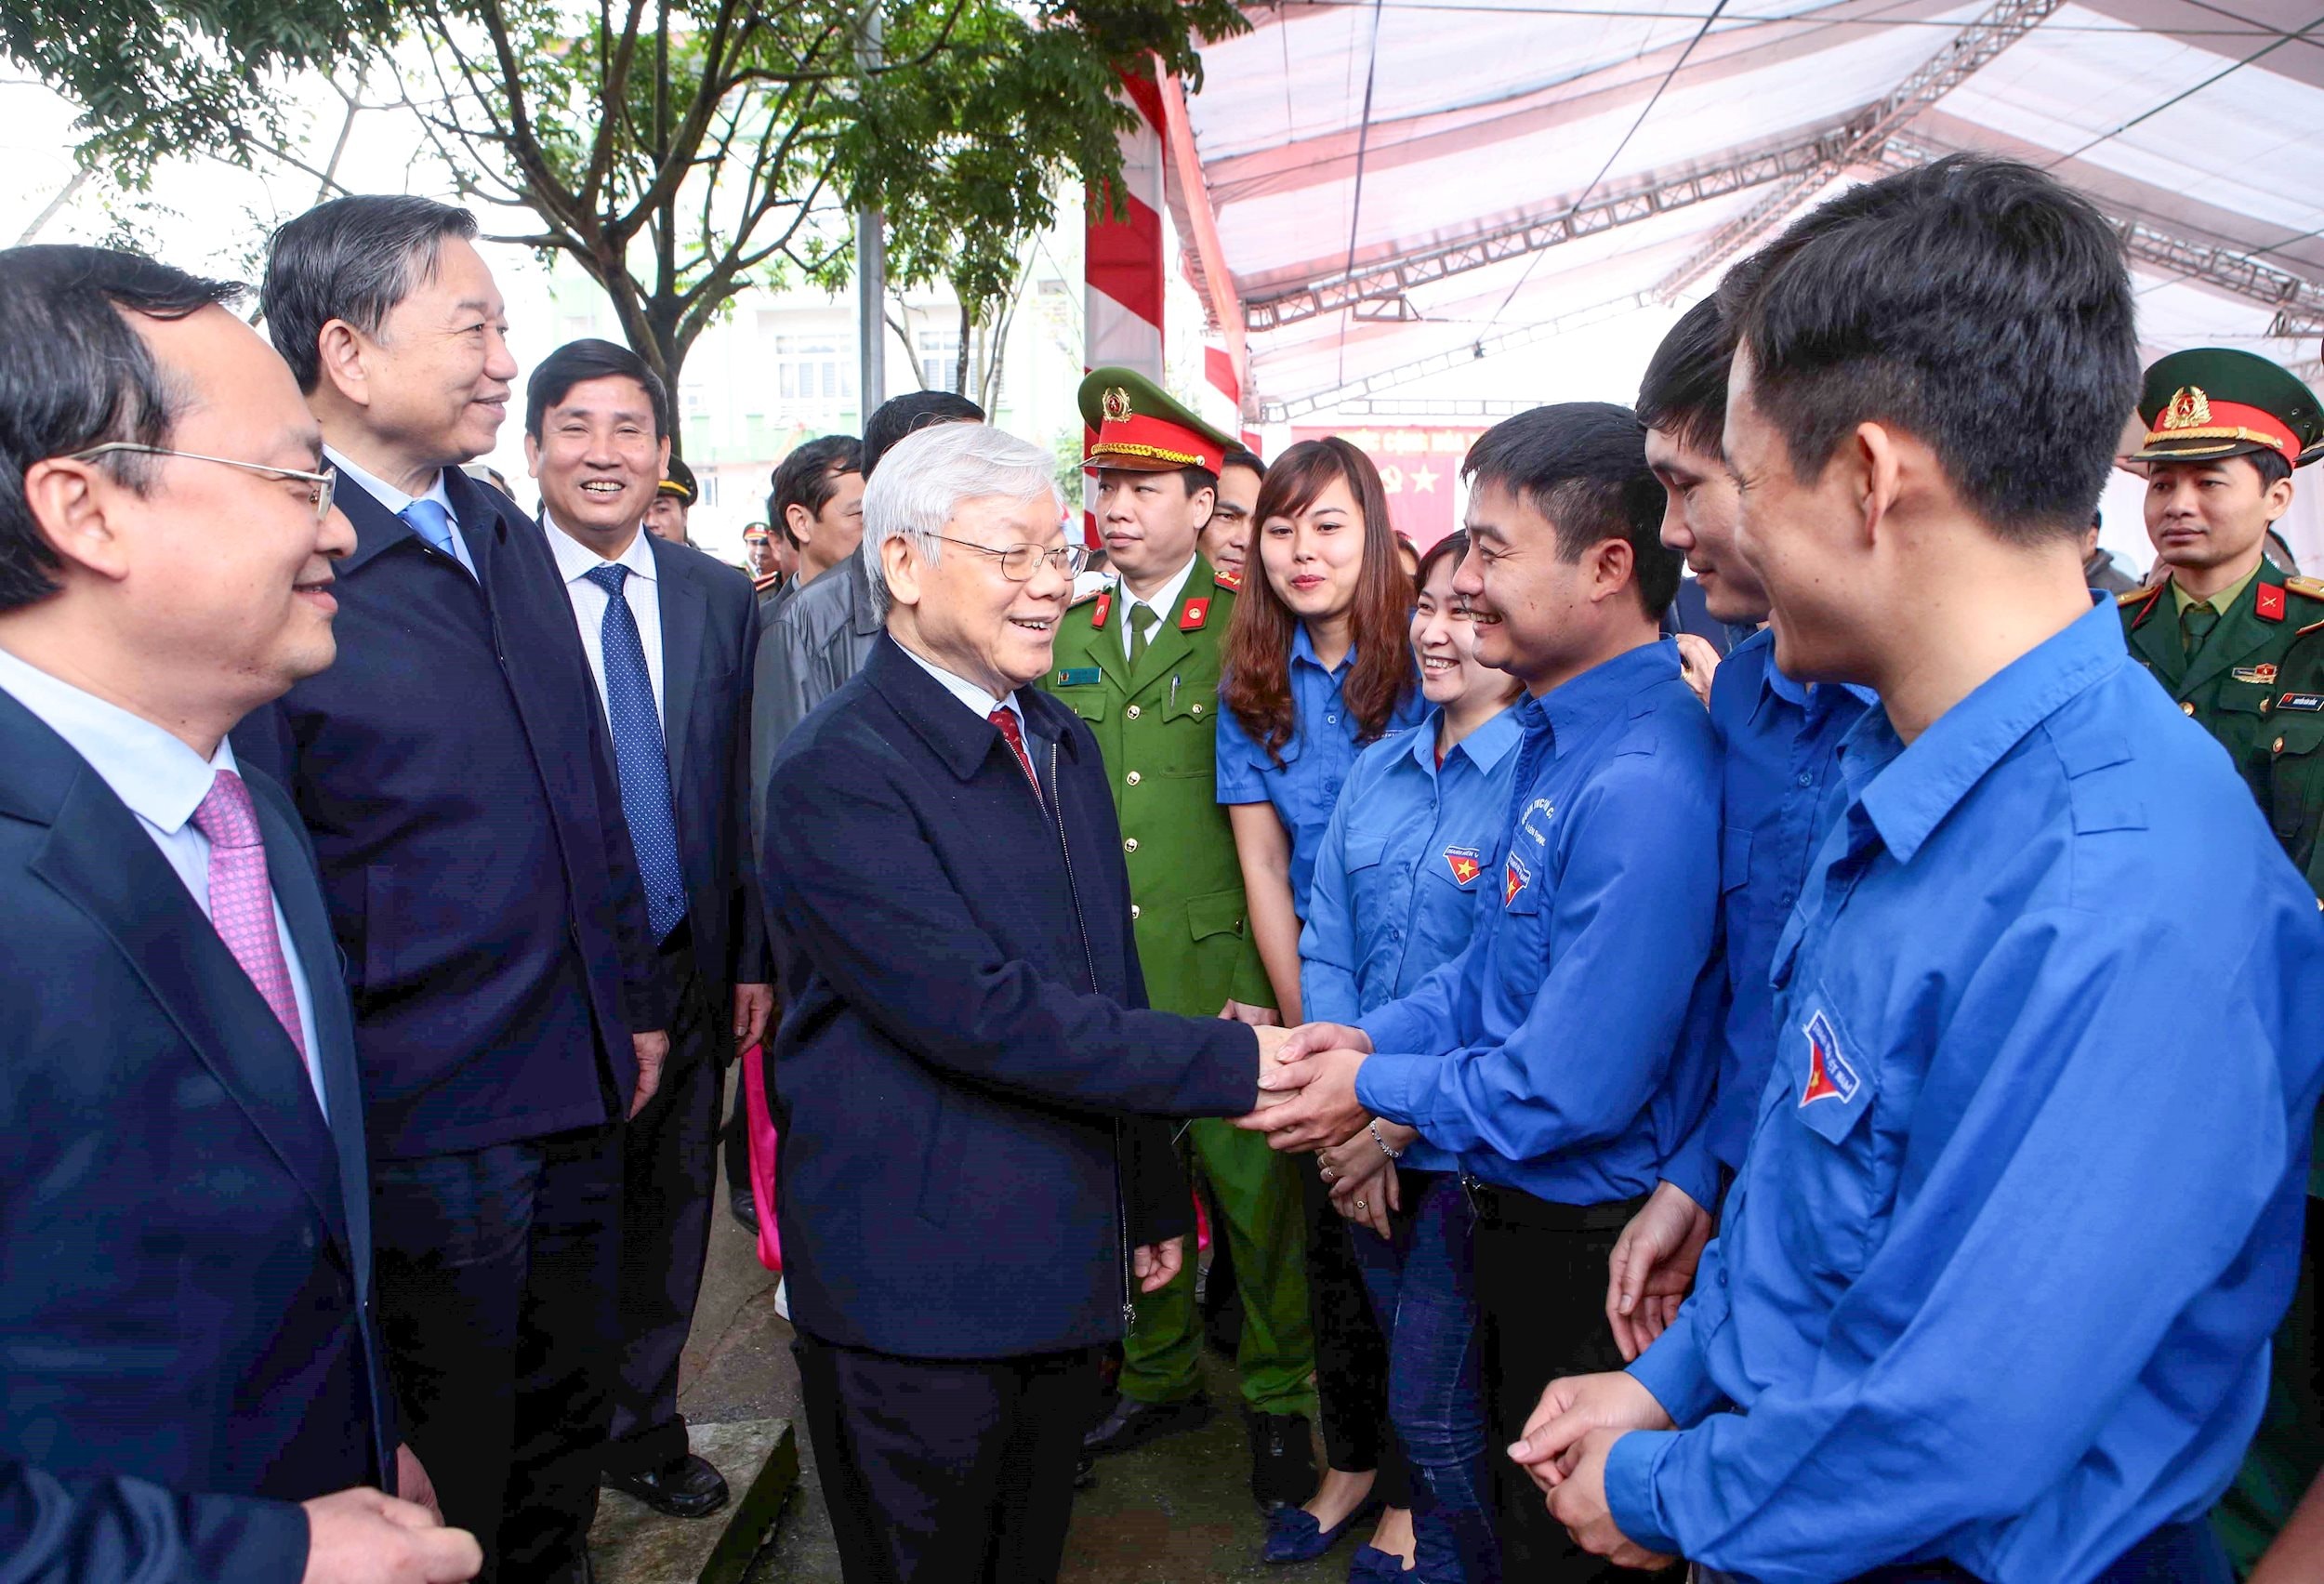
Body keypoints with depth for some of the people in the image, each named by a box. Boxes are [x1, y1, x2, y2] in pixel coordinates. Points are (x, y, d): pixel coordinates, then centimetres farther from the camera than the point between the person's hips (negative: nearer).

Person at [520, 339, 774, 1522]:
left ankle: (642, 1427, 38)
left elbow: (746, 791, 6)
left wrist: (753, 956, 4)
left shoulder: (721, 599, 5)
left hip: (686, 966, 4)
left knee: (671, 1205, 16)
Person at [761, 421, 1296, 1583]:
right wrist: (1235, 1062, -22)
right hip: (914, 1294, -7)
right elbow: (980, 1012, -26)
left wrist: (1153, 1195, 18)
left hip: (1065, 1266, 7)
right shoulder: (838, 771, -18)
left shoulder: (1064, 745, 9)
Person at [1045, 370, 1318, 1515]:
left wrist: (1272, 984, -8)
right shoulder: (1064, 639, 10)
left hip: (1220, 978, -4)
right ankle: (1161, 1378, 36)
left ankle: (1277, 1398, 27)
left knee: (1253, 1188, 5)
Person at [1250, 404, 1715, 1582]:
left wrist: (1383, 1088, -13)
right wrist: (1370, 1036, 0)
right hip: (1524, 1217, 9)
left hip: (1593, 1245, -9)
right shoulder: (1558, 731, 3)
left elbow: (1573, 1087, -27)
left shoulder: (1640, 785, -29)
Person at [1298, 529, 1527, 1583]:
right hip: (1366, 1146, 6)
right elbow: (1325, 944, 8)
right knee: (1409, 1376, 21)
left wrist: (1396, 1119, -14)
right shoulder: (1379, 767, 7)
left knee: (1436, 1416, 5)